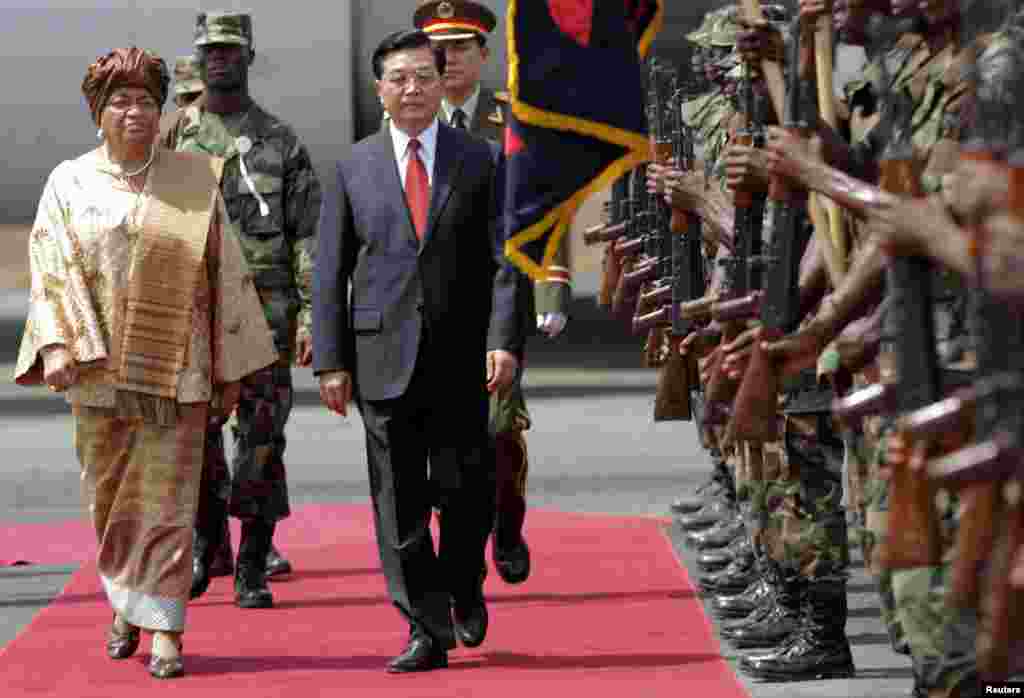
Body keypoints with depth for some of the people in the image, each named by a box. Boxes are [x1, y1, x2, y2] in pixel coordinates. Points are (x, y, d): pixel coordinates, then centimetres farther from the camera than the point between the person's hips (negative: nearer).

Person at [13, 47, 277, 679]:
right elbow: (50, 269, -2)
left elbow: (225, 274, 6)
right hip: (98, 369, 1)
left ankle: (164, 628, -6)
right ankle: (126, 605, 29)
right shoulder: (70, 183, 7)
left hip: (175, 371, -1)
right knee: (110, 499, 10)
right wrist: (56, 345, -17)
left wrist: (230, 368, 4)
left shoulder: (195, 181, 5)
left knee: (166, 501, -5)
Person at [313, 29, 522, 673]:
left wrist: (504, 341, -13)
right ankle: (428, 632, 4)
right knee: (399, 500, -1)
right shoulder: (355, 167, 6)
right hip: (384, 354, 1)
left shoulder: (479, 161, 5)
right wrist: (331, 361, -1)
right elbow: (331, 273, 6)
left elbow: (505, 259, 0)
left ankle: (464, 586, 31)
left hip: (460, 355, 0)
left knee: (465, 488, 2)